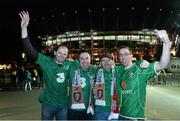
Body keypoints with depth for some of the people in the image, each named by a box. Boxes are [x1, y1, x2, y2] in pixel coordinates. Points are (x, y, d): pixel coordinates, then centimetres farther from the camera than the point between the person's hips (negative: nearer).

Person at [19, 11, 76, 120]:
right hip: (48, 104, -2)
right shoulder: (46, 61, -12)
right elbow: (30, 50, -21)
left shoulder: (69, 64, -3)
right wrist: (24, 27, -29)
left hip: (63, 104, 3)